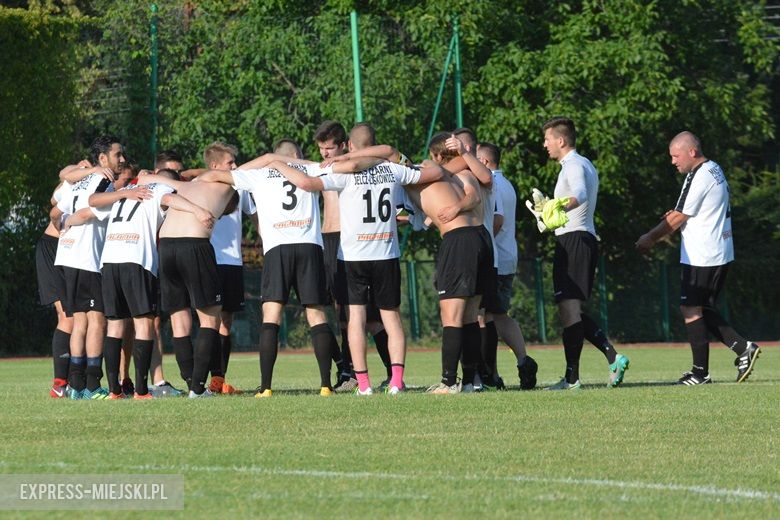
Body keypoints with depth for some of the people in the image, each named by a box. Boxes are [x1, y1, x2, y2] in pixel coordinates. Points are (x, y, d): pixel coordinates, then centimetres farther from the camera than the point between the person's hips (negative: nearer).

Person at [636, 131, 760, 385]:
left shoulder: (698, 178, -17)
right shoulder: (714, 170, 13)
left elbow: (677, 219, -13)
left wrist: (649, 238, -2)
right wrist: (676, 215, 8)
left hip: (701, 257, -10)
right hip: (721, 253, 10)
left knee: (690, 309, -3)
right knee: (704, 309, 16)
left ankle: (700, 372, -1)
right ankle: (743, 348, 7)